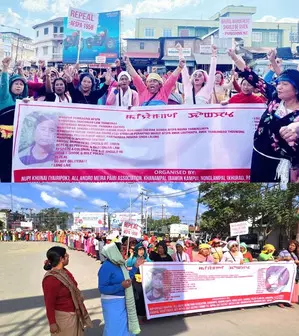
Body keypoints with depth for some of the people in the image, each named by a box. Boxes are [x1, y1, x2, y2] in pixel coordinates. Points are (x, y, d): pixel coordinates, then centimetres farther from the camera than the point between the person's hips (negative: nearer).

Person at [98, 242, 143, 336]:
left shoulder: (119, 263, 2)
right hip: (112, 302, -8)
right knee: (115, 328, 5)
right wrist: (121, 286, -33)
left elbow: (126, 277, 12)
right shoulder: (106, 267, -23)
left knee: (124, 325, 22)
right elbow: (102, 289, -25)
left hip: (123, 301, 8)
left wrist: (136, 266, 8)